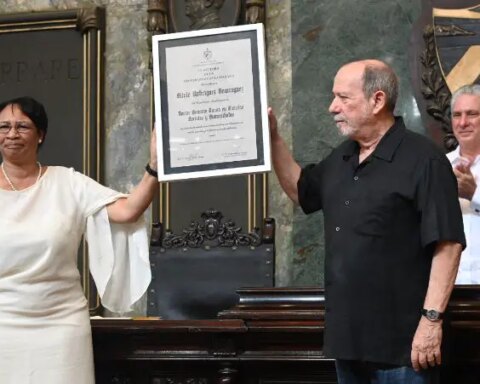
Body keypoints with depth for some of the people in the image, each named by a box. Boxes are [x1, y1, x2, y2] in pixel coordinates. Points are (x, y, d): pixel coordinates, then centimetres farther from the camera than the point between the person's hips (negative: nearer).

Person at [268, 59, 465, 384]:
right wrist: (273, 137, 15)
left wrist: (432, 319, -21)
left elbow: (448, 244, -17)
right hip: (348, 336, 8)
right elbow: (300, 190, 28)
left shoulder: (423, 160, -13)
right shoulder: (341, 158, 12)